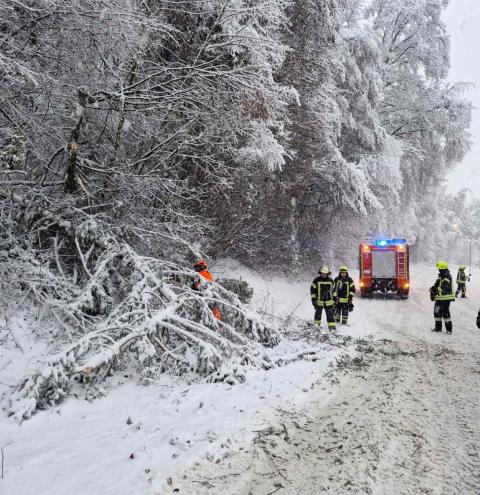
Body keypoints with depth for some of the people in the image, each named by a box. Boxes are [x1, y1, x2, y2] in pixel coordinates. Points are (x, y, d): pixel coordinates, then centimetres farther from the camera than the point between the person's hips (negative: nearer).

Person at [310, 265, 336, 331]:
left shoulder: (330, 280, 4)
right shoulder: (317, 280, -4)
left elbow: (333, 290, 16)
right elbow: (312, 290, 0)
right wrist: (313, 299, -5)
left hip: (329, 301, 1)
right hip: (319, 301, -1)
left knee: (330, 314, -5)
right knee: (318, 313, 11)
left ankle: (332, 326, -5)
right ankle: (317, 325, 28)